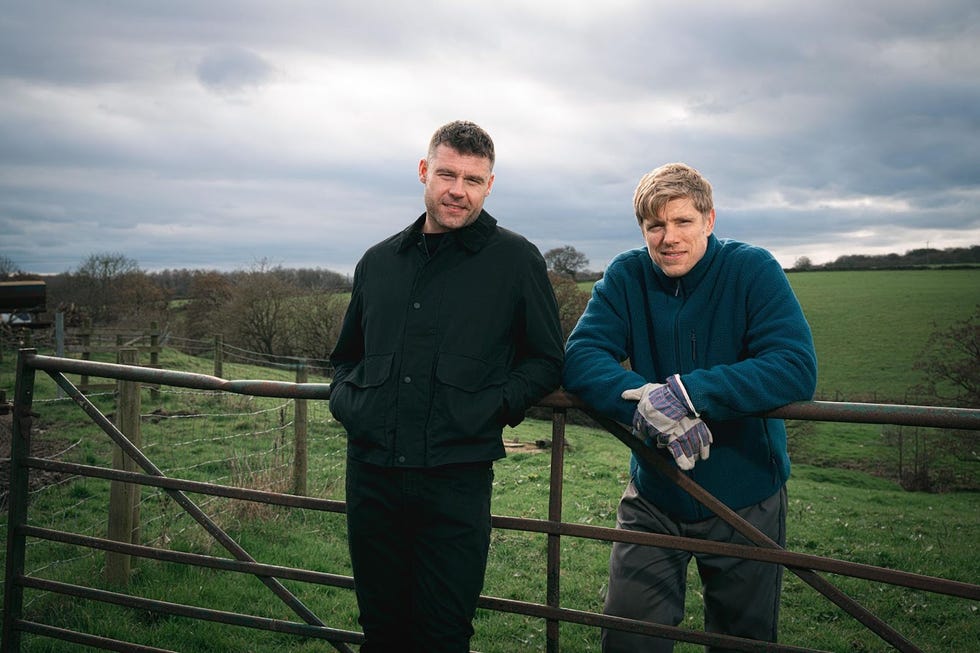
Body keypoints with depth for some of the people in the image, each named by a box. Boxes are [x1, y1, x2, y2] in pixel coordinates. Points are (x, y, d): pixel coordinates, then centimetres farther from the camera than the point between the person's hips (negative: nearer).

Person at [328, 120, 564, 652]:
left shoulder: (517, 260, 1)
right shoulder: (379, 261, 13)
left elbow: (548, 361, 6)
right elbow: (347, 354, 25)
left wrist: (496, 405, -9)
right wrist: (345, 399, 5)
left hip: (455, 477, -3)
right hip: (370, 473, 4)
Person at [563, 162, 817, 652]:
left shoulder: (753, 270, -13)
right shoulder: (625, 277, -6)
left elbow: (797, 368, -25)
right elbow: (579, 358, -17)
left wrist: (689, 392, -36)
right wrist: (646, 401, -36)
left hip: (745, 498, -1)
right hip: (653, 496, 2)